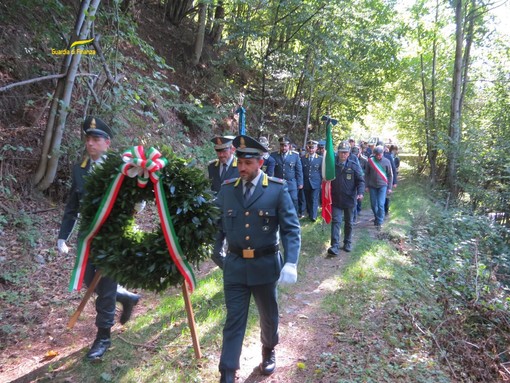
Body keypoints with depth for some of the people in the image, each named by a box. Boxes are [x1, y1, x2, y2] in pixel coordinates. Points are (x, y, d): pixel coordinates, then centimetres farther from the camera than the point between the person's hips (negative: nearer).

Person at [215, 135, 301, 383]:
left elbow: (291, 229, -11)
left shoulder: (278, 189, -10)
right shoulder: (227, 188, -1)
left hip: (265, 264, -1)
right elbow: (219, 223, 7)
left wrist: (291, 263, -21)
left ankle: (268, 351, 48)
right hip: (234, 264, 1)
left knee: (268, 315, 20)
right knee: (234, 320, 7)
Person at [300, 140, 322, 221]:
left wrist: (321, 182, 1)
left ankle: (313, 216, -9)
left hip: (316, 183, -2)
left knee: (314, 199, -10)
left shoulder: (320, 159, 1)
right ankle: (309, 214, 25)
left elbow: (322, 172, 4)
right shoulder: (303, 158, 4)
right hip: (306, 183, 2)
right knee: (308, 200, 11)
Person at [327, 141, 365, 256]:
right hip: (336, 199, 0)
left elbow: (360, 181, -5)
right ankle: (335, 246, -9)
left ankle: (348, 243, 30)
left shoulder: (354, 166, -6)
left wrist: (360, 192, -22)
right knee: (336, 221, -7)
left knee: (348, 222, 14)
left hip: (349, 199, 0)